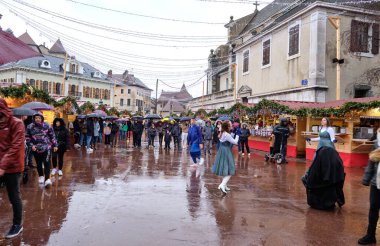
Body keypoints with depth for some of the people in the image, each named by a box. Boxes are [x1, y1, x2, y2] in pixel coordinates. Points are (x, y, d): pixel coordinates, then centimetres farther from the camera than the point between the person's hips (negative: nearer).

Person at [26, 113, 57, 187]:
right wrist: (31, 145, -8)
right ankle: (41, 176, 34)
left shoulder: (47, 126, -3)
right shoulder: (30, 127, -1)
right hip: (36, 149, 2)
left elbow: (52, 136, 4)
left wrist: (55, 145, 6)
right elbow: (27, 138, 6)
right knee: (39, 164, 15)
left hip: (46, 147, -2)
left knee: (47, 163, -11)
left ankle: (47, 179, -12)